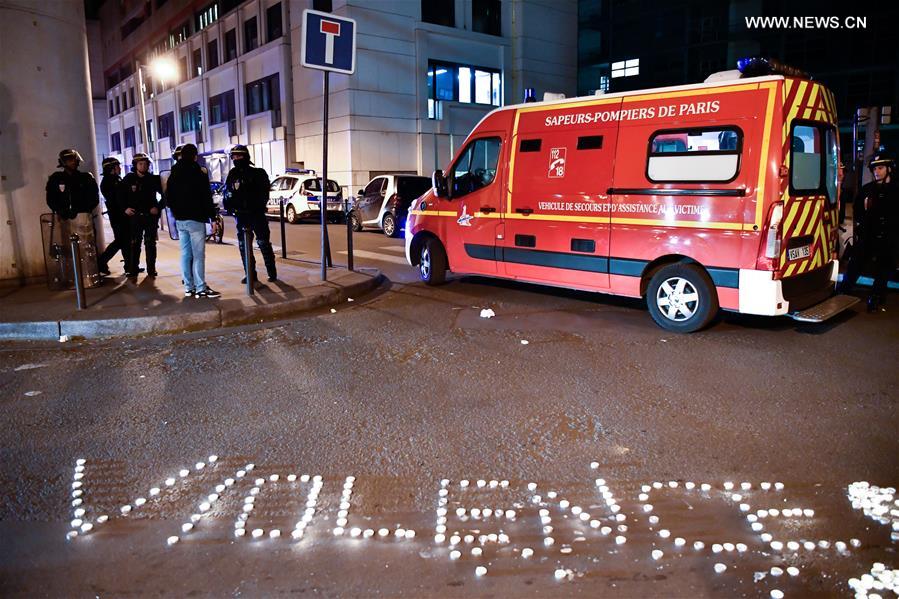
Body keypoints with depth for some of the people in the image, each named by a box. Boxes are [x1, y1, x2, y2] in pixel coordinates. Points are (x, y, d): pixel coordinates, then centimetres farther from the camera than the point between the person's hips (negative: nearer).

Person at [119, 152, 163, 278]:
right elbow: (120, 194, 8)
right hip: (135, 216, 0)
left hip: (151, 215, 0)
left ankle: (151, 269, 13)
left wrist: (158, 207, -7)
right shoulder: (129, 179, 0)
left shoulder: (154, 178, -1)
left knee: (150, 243, 6)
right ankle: (132, 270, 4)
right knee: (135, 243, 1)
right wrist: (125, 208, -2)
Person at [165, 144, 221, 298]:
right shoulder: (199, 173, -9)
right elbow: (207, 198, -12)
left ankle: (188, 287, 11)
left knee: (185, 254, 9)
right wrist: (213, 217, -8)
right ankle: (201, 288, -8)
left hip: (180, 220, 7)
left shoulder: (173, 175, 11)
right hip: (196, 219, -7)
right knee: (198, 255, -6)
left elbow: (168, 198, 15)